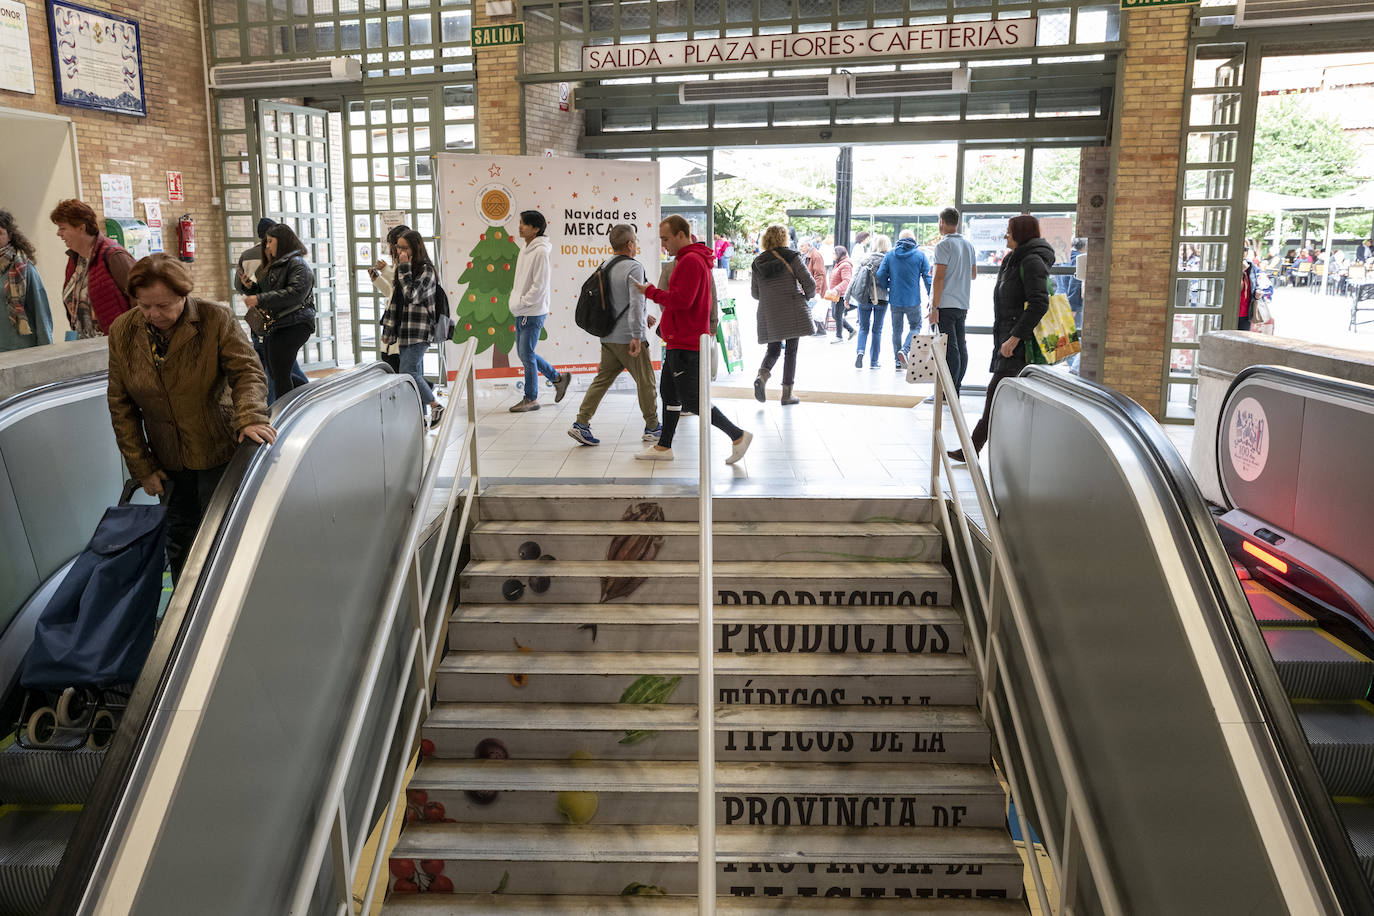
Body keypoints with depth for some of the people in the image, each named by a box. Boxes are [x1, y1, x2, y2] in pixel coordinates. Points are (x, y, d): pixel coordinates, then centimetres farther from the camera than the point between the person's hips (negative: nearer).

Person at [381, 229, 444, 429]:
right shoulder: (402, 269, 17)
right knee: (415, 374, 7)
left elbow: (411, 295, -21)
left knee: (408, 372, -14)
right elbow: (395, 300, 20)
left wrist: (405, 268, -15)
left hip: (419, 331, -8)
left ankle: (436, 406, -1)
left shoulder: (426, 270, -9)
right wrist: (387, 329, 19)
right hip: (405, 331, 8)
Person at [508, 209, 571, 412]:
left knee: (527, 354, -4)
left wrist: (521, 303, -15)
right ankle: (558, 378, 27)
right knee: (524, 353, 15)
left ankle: (531, 399, 7)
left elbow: (540, 285, -20)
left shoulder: (540, 251, -16)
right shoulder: (526, 250, 12)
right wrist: (515, 298, 10)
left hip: (533, 313, -10)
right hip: (521, 313, 10)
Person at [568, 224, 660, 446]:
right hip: (629, 337, -7)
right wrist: (636, 335, -22)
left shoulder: (605, 266, 11)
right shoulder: (634, 267, -13)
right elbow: (636, 302, -22)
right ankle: (653, 427, 15)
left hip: (608, 337, 7)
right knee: (645, 382, 6)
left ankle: (581, 423, 2)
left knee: (602, 379, 10)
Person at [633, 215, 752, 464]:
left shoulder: (691, 261, -16)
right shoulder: (689, 259, 18)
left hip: (686, 345, -11)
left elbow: (681, 300, -24)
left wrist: (651, 292, -14)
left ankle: (738, 436, -1)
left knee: (690, 400, -7)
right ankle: (663, 447, 23)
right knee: (668, 392, 15)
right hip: (680, 341, 11)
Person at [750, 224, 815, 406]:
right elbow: (810, 283, -9)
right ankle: (787, 394, 7)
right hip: (792, 312, -3)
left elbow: (755, 293, 12)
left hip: (768, 314, 3)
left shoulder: (758, 262, 6)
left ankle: (762, 375, -13)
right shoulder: (792, 257, -6)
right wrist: (808, 296, 12)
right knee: (791, 351, 6)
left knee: (773, 349, 16)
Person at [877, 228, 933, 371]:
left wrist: (886, 290, 14)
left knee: (896, 330, 11)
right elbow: (928, 277, -4)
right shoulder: (920, 255, -2)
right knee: (915, 327, 14)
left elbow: (881, 275, -2)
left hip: (895, 300, 2)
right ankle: (905, 350, -10)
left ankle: (899, 362, 12)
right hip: (913, 300, -2)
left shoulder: (890, 255, 2)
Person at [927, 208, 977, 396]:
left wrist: (934, 307, -16)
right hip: (963, 304, 8)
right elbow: (973, 274, 25)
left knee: (949, 349, -9)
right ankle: (956, 390, 13)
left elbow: (939, 278, -16)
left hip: (945, 304, -8)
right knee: (960, 347, 8)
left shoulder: (944, 245, -11)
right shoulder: (968, 245, 14)